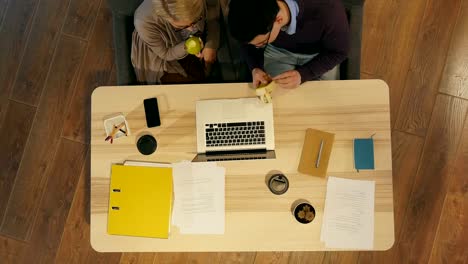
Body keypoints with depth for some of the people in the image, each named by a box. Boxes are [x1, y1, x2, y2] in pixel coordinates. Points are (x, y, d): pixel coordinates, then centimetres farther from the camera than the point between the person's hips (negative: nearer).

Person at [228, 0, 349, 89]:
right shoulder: (255, 17, -32)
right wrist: (255, 68, -30)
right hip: (277, 51, 1)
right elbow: (247, 44, -9)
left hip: (319, 54, -1)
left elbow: (339, 52, -23)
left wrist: (303, 74, -37)